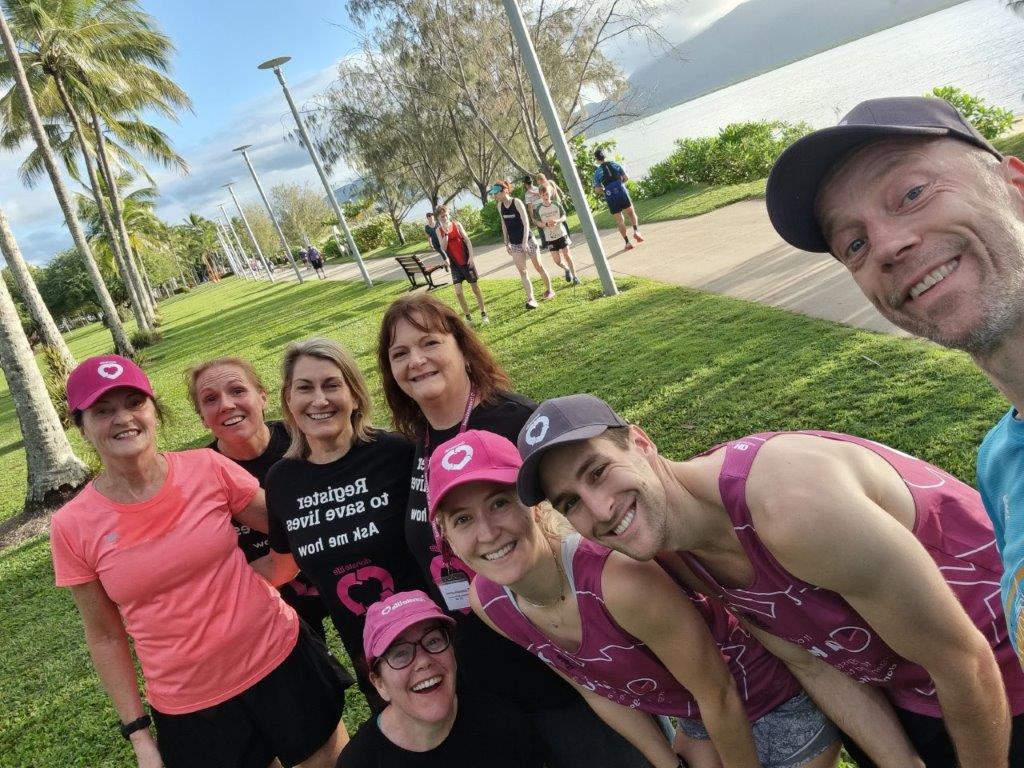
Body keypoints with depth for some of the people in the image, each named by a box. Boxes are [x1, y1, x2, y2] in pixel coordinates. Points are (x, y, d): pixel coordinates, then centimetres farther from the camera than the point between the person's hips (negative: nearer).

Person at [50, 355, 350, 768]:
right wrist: (138, 734, 3)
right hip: (187, 705, 0)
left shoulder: (208, 468, -10)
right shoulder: (73, 528, -8)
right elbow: (104, 636, 1)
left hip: (279, 659, 1)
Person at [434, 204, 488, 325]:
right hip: (454, 263, 1)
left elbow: (467, 240, -1)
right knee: (458, 291, -7)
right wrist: (445, 233, -20)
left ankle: (483, 313, 18)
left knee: (475, 287, 6)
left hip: (466, 260, -1)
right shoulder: (439, 230, -1)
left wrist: (471, 256, -9)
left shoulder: (457, 224, -2)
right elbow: (443, 248, -9)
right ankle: (468, 316, 6)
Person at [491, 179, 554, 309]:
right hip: (514, 244, 5)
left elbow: (526, 223, -16)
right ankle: (531, 299, -4)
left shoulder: (517, 202, -15)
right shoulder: (500, 206, 2)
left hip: (527, 240, -5)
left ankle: (549, 290, 27)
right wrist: (506, 243, 10)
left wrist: (525, 242, -21)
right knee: (522, 271, -3)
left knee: (538, 266, 8)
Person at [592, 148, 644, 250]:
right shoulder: (614, 164, 5)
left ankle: (627, 242, 7)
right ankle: (636, 231, 0)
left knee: (620, 221, 10)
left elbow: (597, 189, -4)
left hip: (610, 198, -1)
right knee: (631, 213, 21)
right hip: (622, 192, 1)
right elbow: (626, 178, 6)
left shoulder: (597, 171, 1)